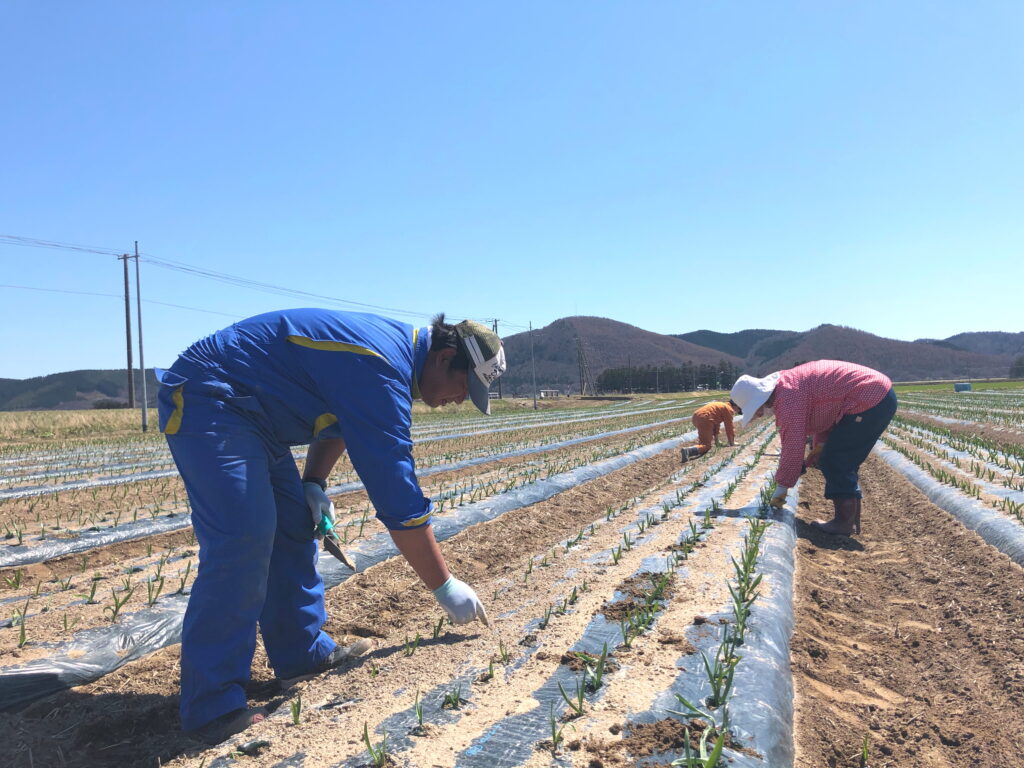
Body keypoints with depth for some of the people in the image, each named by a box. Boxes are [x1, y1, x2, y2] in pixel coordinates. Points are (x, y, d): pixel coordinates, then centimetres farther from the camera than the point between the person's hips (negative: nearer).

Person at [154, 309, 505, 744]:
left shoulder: (392, 345, 4)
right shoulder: (381, 369, -27)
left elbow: (339, 419, 20)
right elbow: (396, 491, -27)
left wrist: (313, 483, 5)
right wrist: (444, 586, -18)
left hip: (248, 413, 11)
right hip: (208, 403, -10)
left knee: (293, 527, 9)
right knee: (242, 540, -20)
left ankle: (303, 653, 20)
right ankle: (213, 706, -11)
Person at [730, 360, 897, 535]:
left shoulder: (788, 396, -20)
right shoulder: (790, 383, 12)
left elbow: (793, 444, -20)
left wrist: (781, 488, -12)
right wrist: (820, 444, 7)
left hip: (871, 400, -11)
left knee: (834, 461, -6)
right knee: (844, 464, 15)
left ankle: (844, 522, -3)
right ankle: (853, 521, 19)